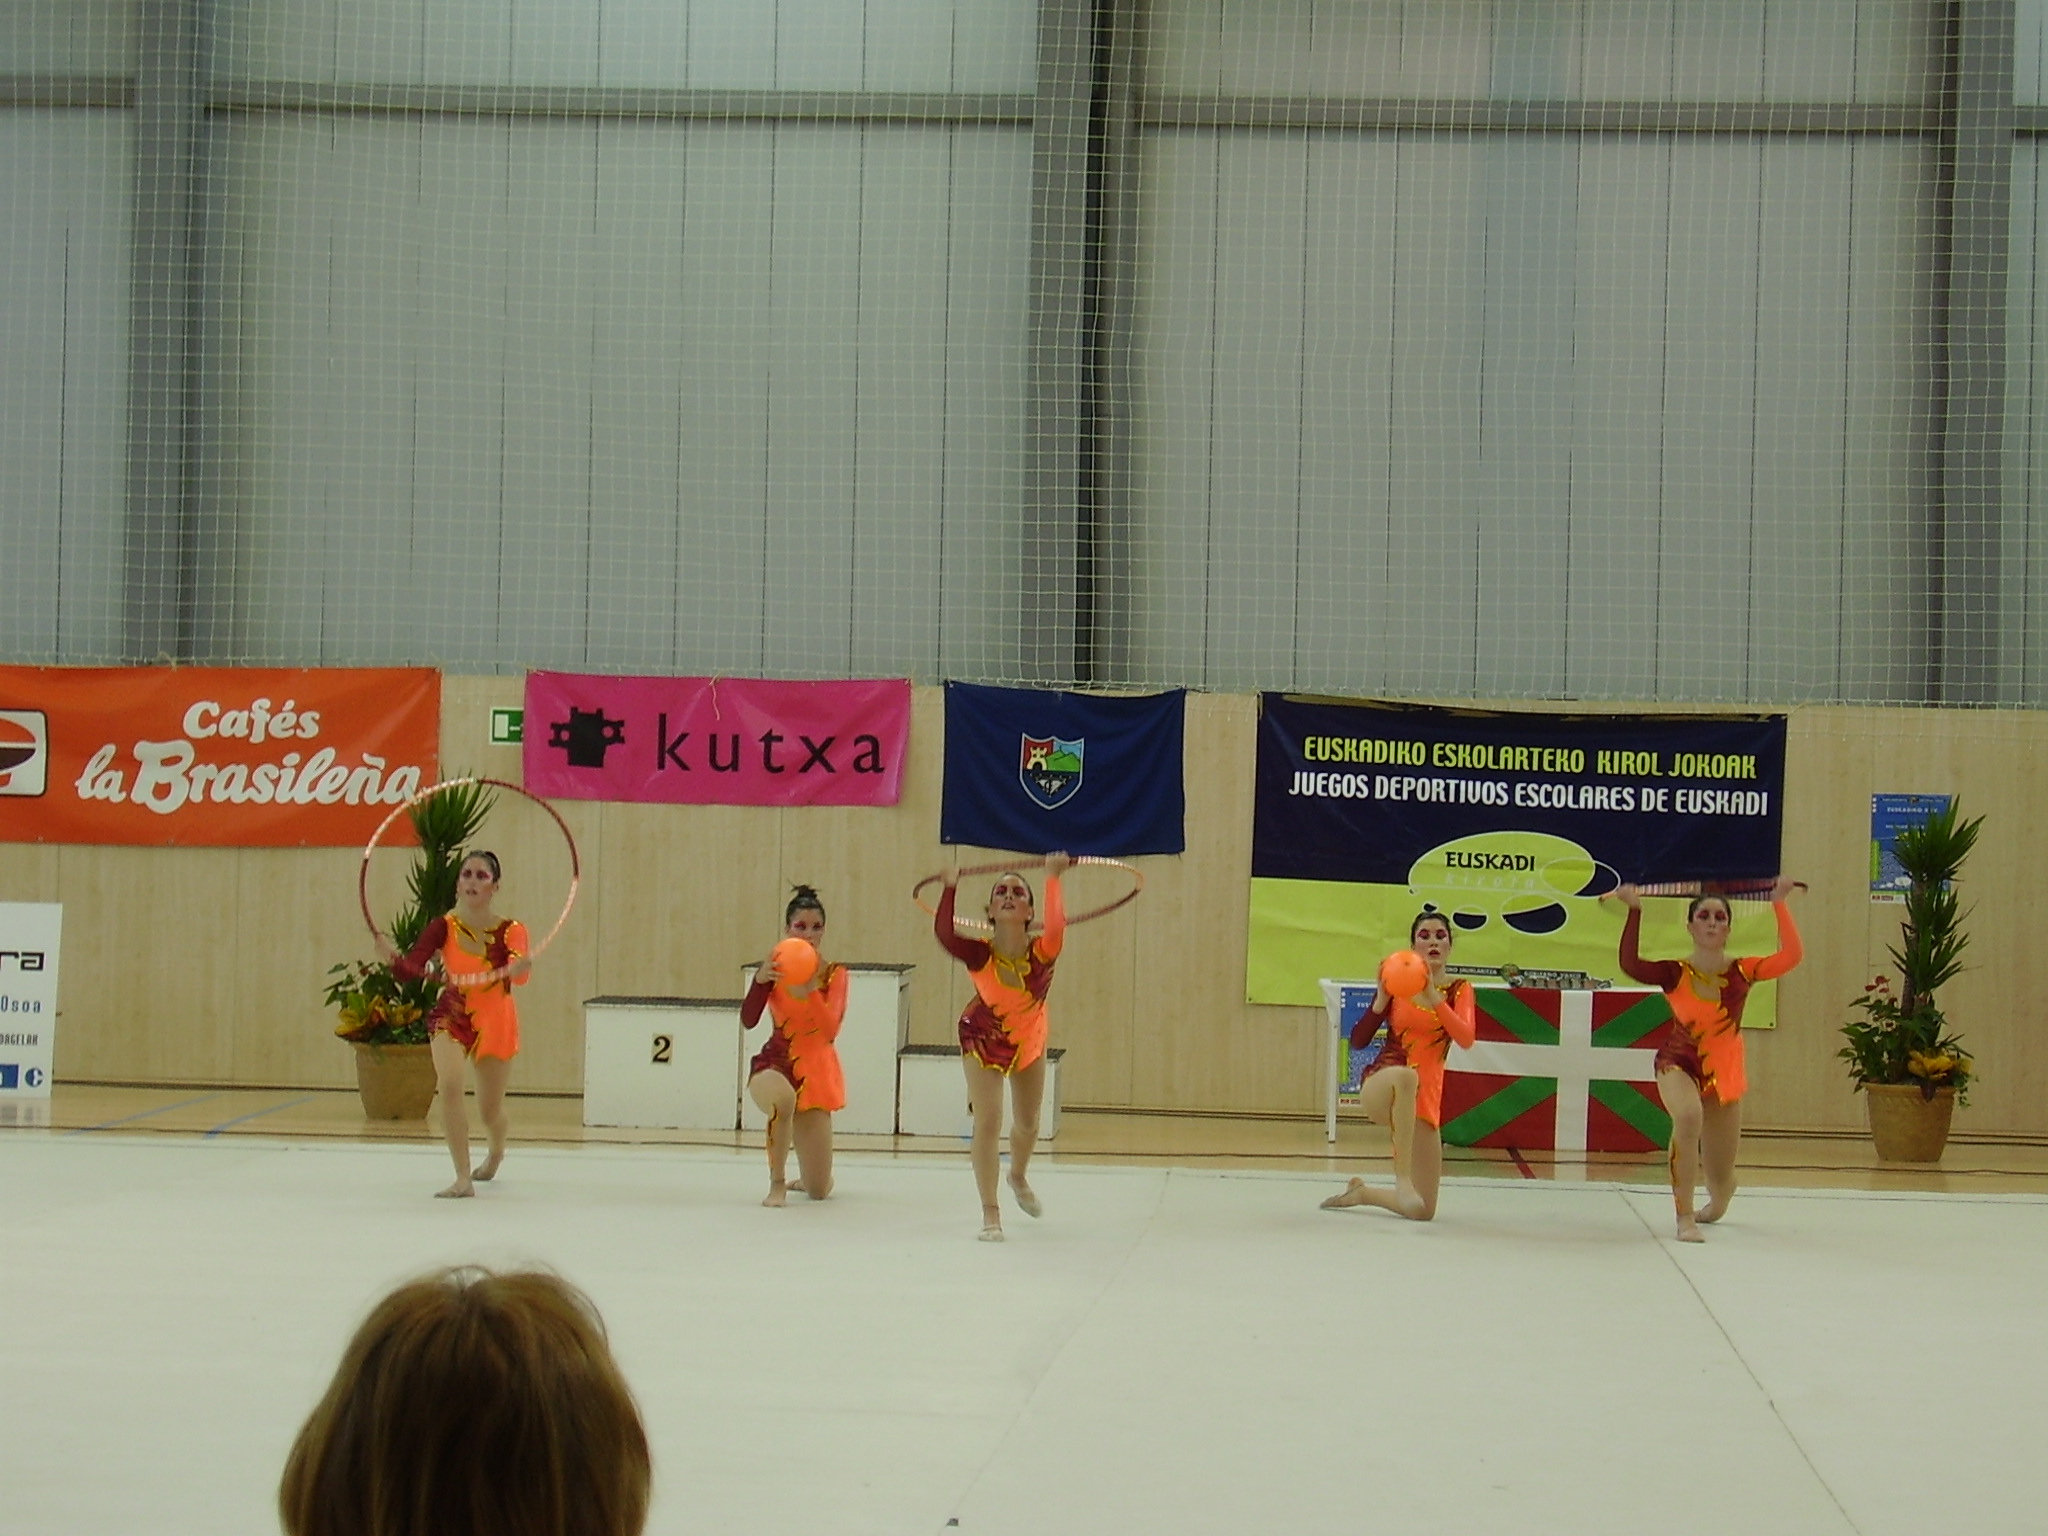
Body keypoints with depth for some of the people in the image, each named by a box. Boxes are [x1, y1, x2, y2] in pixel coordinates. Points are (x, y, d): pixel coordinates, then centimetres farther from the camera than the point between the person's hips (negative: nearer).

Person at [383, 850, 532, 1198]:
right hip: (452, 1016, 0)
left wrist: (519, 969, -53)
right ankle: (463, 1179, -17)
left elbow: (519, 974, -29)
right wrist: (392, 957, -44)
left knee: (490, 1110, 11)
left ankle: (495, 1152, 49)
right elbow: (413, 967, -23)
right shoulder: (444, 927, -12)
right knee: (449, 1085, -27)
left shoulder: (510, 931, -13)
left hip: (495, 1022, 0)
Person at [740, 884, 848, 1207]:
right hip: (776, 1063, -2)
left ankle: (807, 1178, 44)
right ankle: (776, 1183, -24)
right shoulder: (776, 969, -7)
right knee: (783, 1098, -44)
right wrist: (760, 980, -37)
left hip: (817, 1070, 2)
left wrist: (811, 986, -32)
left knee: (819, 1191, 3)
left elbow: (830, 1029, -21)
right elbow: (747, 1021, -21)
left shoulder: (834, 973, -6)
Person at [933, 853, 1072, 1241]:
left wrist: (1053, 880, -56)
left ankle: (1019, 1177, 54)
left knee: (1027, 1122, 20)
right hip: (983, 1039, -2)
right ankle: (990, 1215, -5)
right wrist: (951, 889, -52)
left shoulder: (1043, 953, -29)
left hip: (1029, 1040, 2)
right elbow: (944, 933, -51)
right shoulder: (979, 954, -31)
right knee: (987, 1121, -17)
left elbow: (1056, 928, -54)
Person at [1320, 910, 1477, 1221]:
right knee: (1406, 1076, -44)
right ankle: (1402, 1180, -40)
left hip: (1425, 1099, 3)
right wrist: (1382, 999, -14)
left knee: (1422, 1212, 0)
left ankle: (1361, 1192, 32)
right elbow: (1358, 1040, -1)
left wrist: (1432, 996, -22)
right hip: (1379, 1087, -3)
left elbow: (1466, 1038, -14)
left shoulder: (1458, 989, 6)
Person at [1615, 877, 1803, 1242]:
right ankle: (1685, 1218, -30)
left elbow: (1791, 955, -19)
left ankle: (1715, 1206, 53)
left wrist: (1779, 905, -17)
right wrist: (1634, 911, -29)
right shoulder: (1675, 973, -12)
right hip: (1679, 1065, -3)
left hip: (1724, 1073, 3)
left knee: (1721, 1177, 11)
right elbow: (1630, 964, -30)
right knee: (1688, 1116, -39)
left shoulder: (1741, 972, -7)